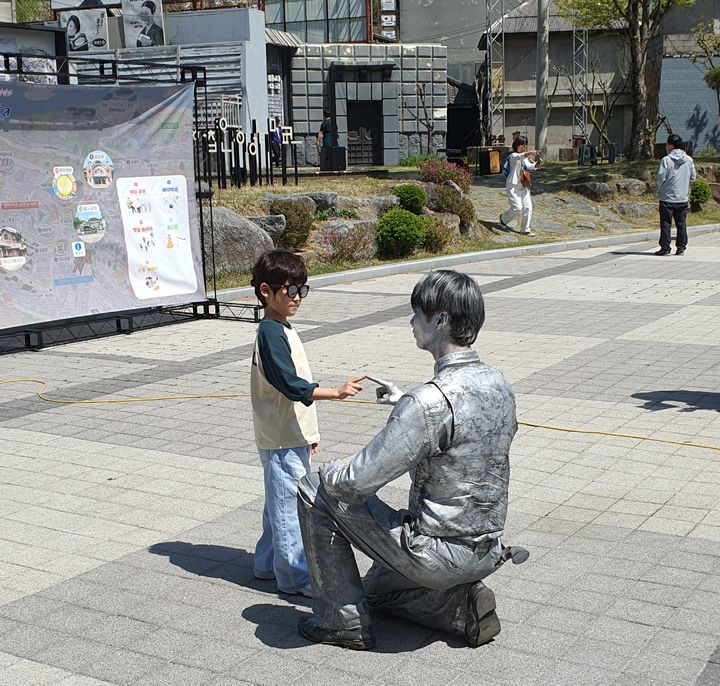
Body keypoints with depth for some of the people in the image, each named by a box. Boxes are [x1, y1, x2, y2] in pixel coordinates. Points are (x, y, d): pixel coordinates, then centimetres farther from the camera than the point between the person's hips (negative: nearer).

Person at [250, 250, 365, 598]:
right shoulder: (271, 334, -18)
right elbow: (292, 385, -24)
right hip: (282, 440, -10)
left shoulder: (280, 330, 13)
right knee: (288, 506, -2)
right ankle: (295, 575, 6)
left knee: (280, 502, 18)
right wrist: (336, 392, -29)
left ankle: (269, 563, 30)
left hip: (292, 435, 10)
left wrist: (308, 432, 22)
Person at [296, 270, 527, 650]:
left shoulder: (430, 401, -27)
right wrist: (404, 400, 25)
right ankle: (463, 605, 10)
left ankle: (342, 621, 9)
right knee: (376, 587, 34)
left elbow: (359, 481, -24)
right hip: (486, 554, 8)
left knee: (314, 490, 3)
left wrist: (328, 472, -2)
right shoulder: (499, 384, -1)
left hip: (437, 555, -8)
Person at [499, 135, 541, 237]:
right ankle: (504, 218, 15)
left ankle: (525, 229, 8)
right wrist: (530, 153, -54)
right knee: (517, 208, -14)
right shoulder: (513, 156, -12)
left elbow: (528, 166, -5)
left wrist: (535, 165, -28)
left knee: (528, 207, -3)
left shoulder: (525, 157, 13)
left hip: (523, 186, 7)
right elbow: (520, 157, -36)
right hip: (513, 186, -7)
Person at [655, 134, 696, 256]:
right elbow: (693, 177, 8)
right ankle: (681, 247, 12)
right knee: (681, 223, 11)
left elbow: (660, 177, -13)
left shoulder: (666, 160, -12)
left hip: (667, 197, -4)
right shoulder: (689, 160, 4)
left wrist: (660, 189, 5)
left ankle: (665, 248, 1)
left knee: (666, 224, 1)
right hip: (683, 198, 4)